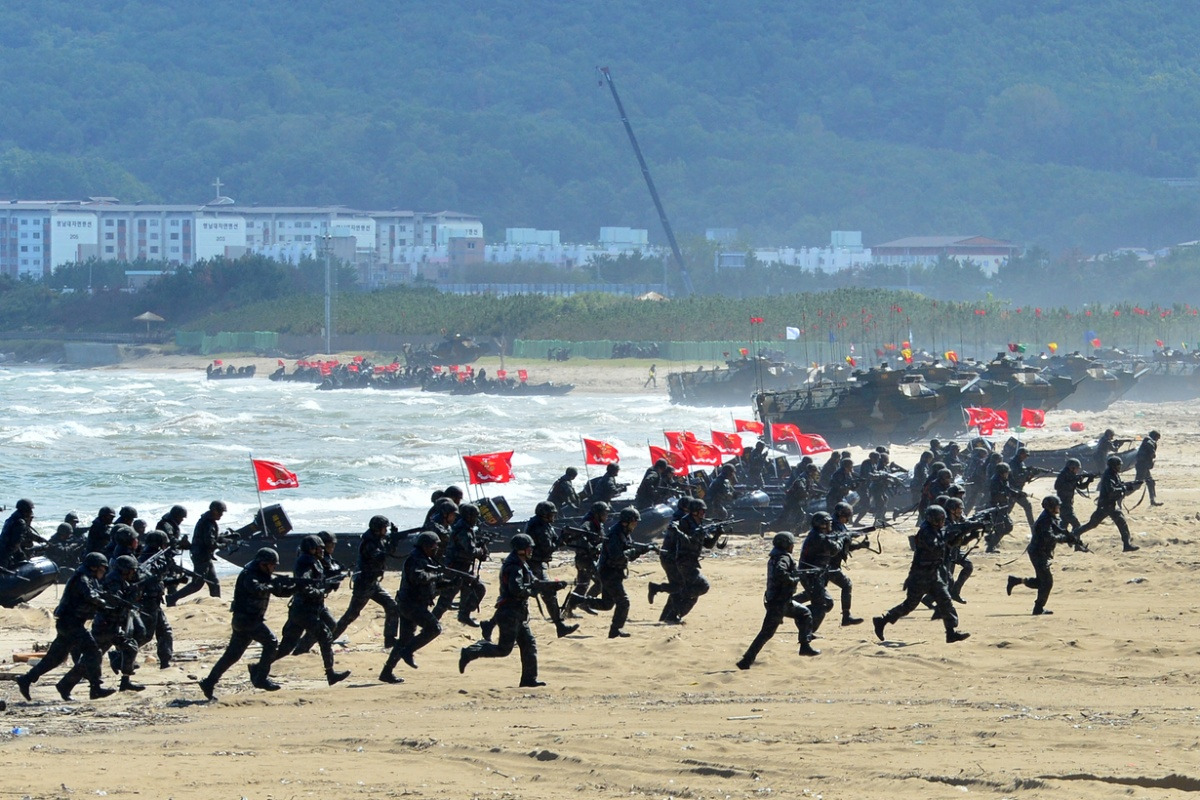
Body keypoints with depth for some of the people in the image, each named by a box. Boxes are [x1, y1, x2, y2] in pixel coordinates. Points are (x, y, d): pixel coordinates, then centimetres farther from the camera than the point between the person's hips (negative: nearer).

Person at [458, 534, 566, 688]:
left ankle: (529, 678, 10)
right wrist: (530, 591, -13)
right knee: (504, 649, -9)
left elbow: (534, 583, 26)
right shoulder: (515, 567, -16)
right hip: (510, 613, -10)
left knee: (529, 644, 8)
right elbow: (516, 589, -29)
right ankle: (469, 653, -3)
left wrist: (554, 585, 20)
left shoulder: (522, 566, 17)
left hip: (518, 615, 10)